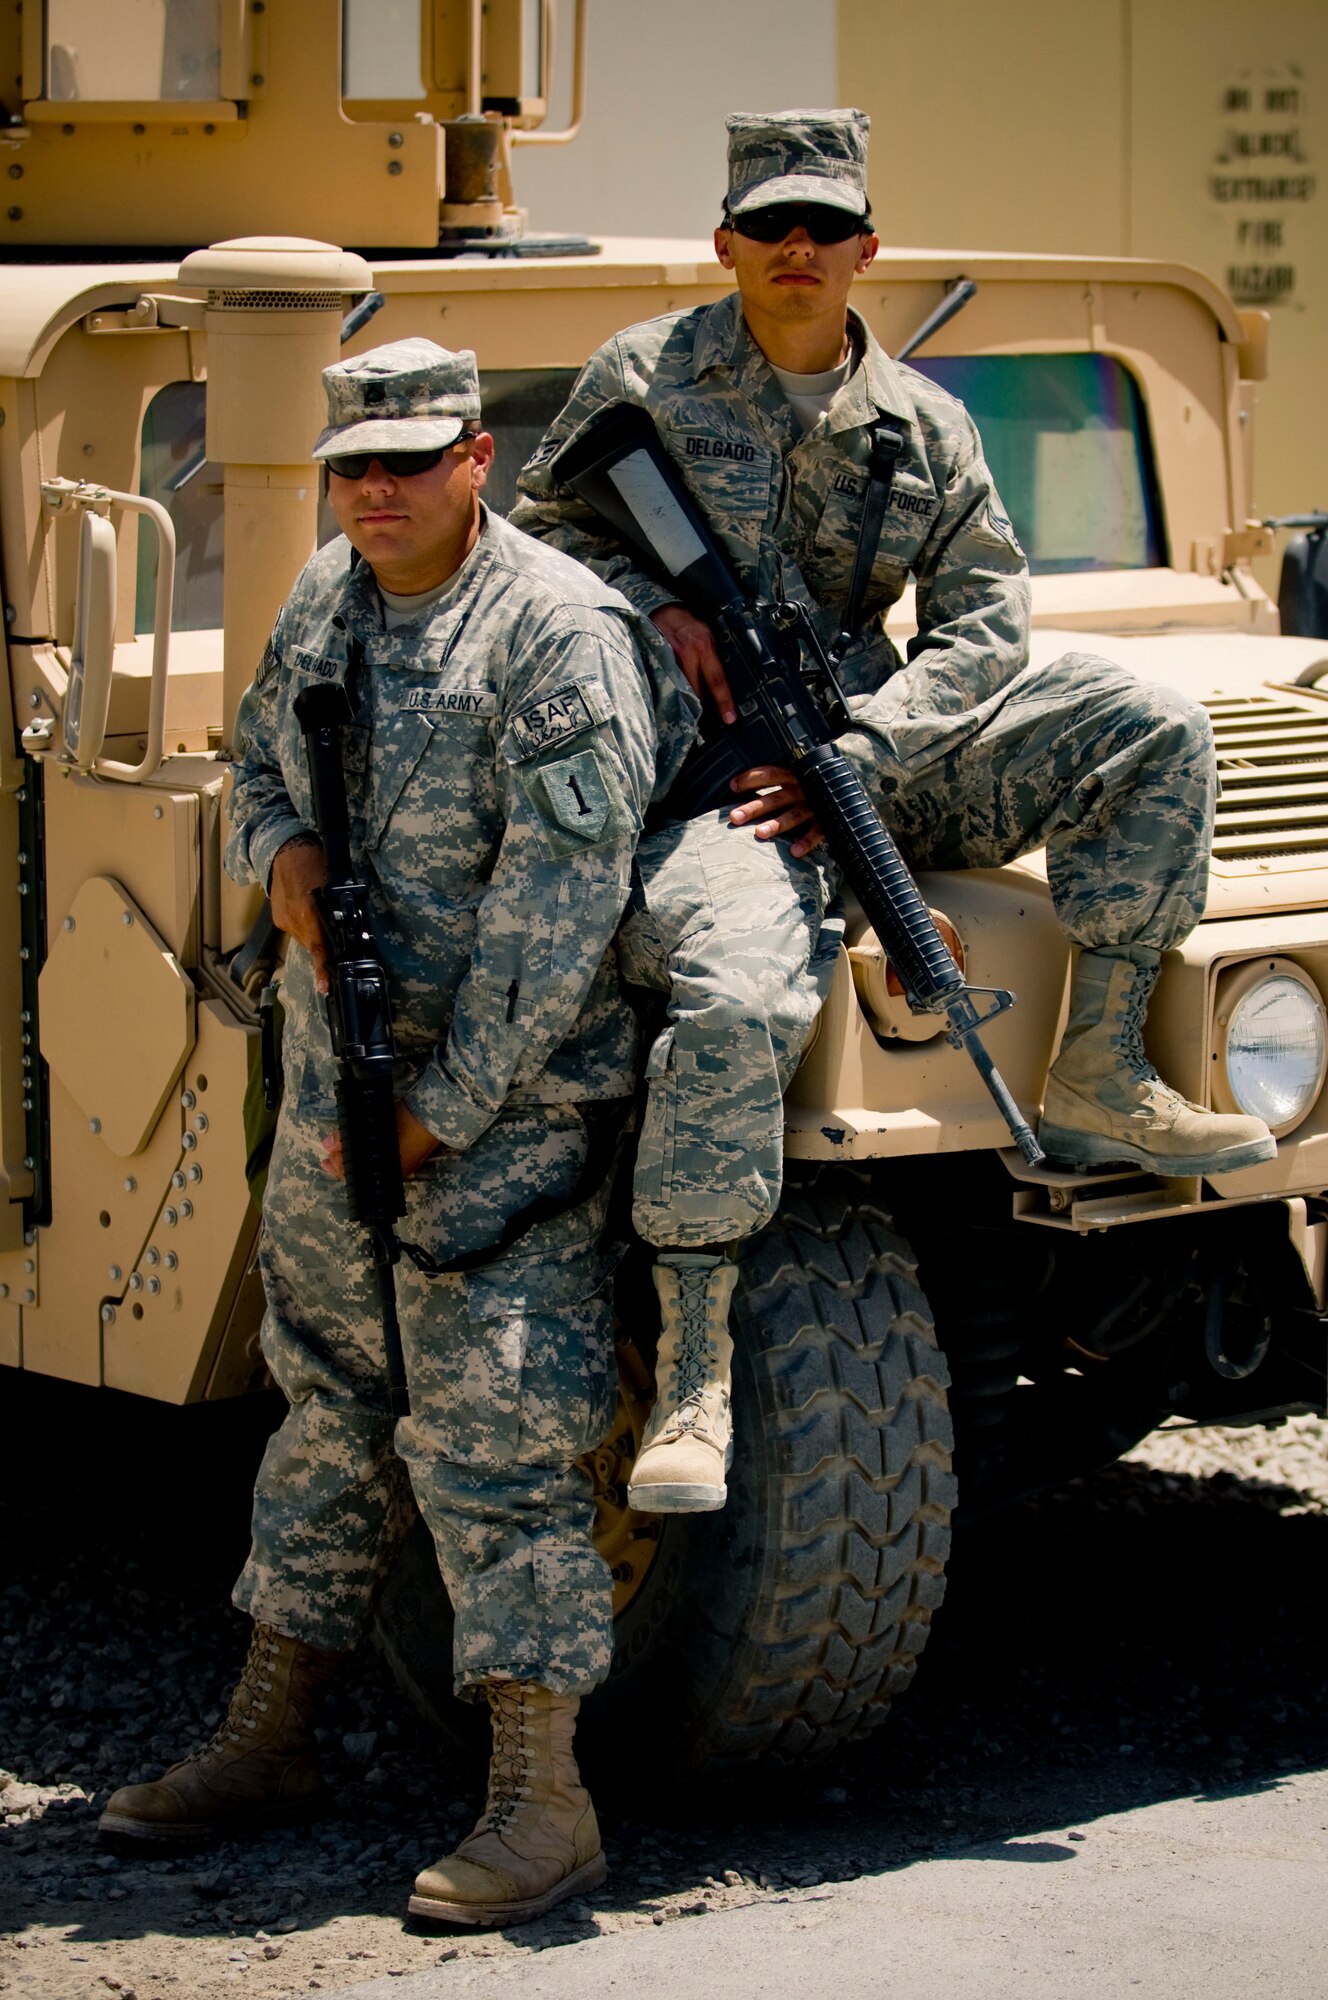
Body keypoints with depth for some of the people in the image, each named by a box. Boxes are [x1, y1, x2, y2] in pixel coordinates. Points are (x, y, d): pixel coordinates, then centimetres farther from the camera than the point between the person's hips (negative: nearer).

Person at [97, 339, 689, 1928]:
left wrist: (444, 1109, -20)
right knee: (329, 1401, 16)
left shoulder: (560, 634, -17)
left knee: (487, 1432, -10)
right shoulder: (325, 601, 8)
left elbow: (560, 909, -21)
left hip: (506, 1094, -8)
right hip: (334, 1078, 8)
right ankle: (269, 1737, 27)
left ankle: (543, 1803, -5)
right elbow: (258, 763, 23)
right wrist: (280, 852, -3)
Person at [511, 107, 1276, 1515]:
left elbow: (984, 615, 3)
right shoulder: (642, 376, 3)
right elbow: (539, 525, 11)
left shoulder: (924, 426, 8)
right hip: (697, 767, -4)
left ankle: (1096, 1081, -3)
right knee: (740, 990, -35)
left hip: (876, 756, 4)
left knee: (1151, 732, -10)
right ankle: (691, 1382, -29)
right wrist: (654, 606, -10)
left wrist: (862, 752, -13)